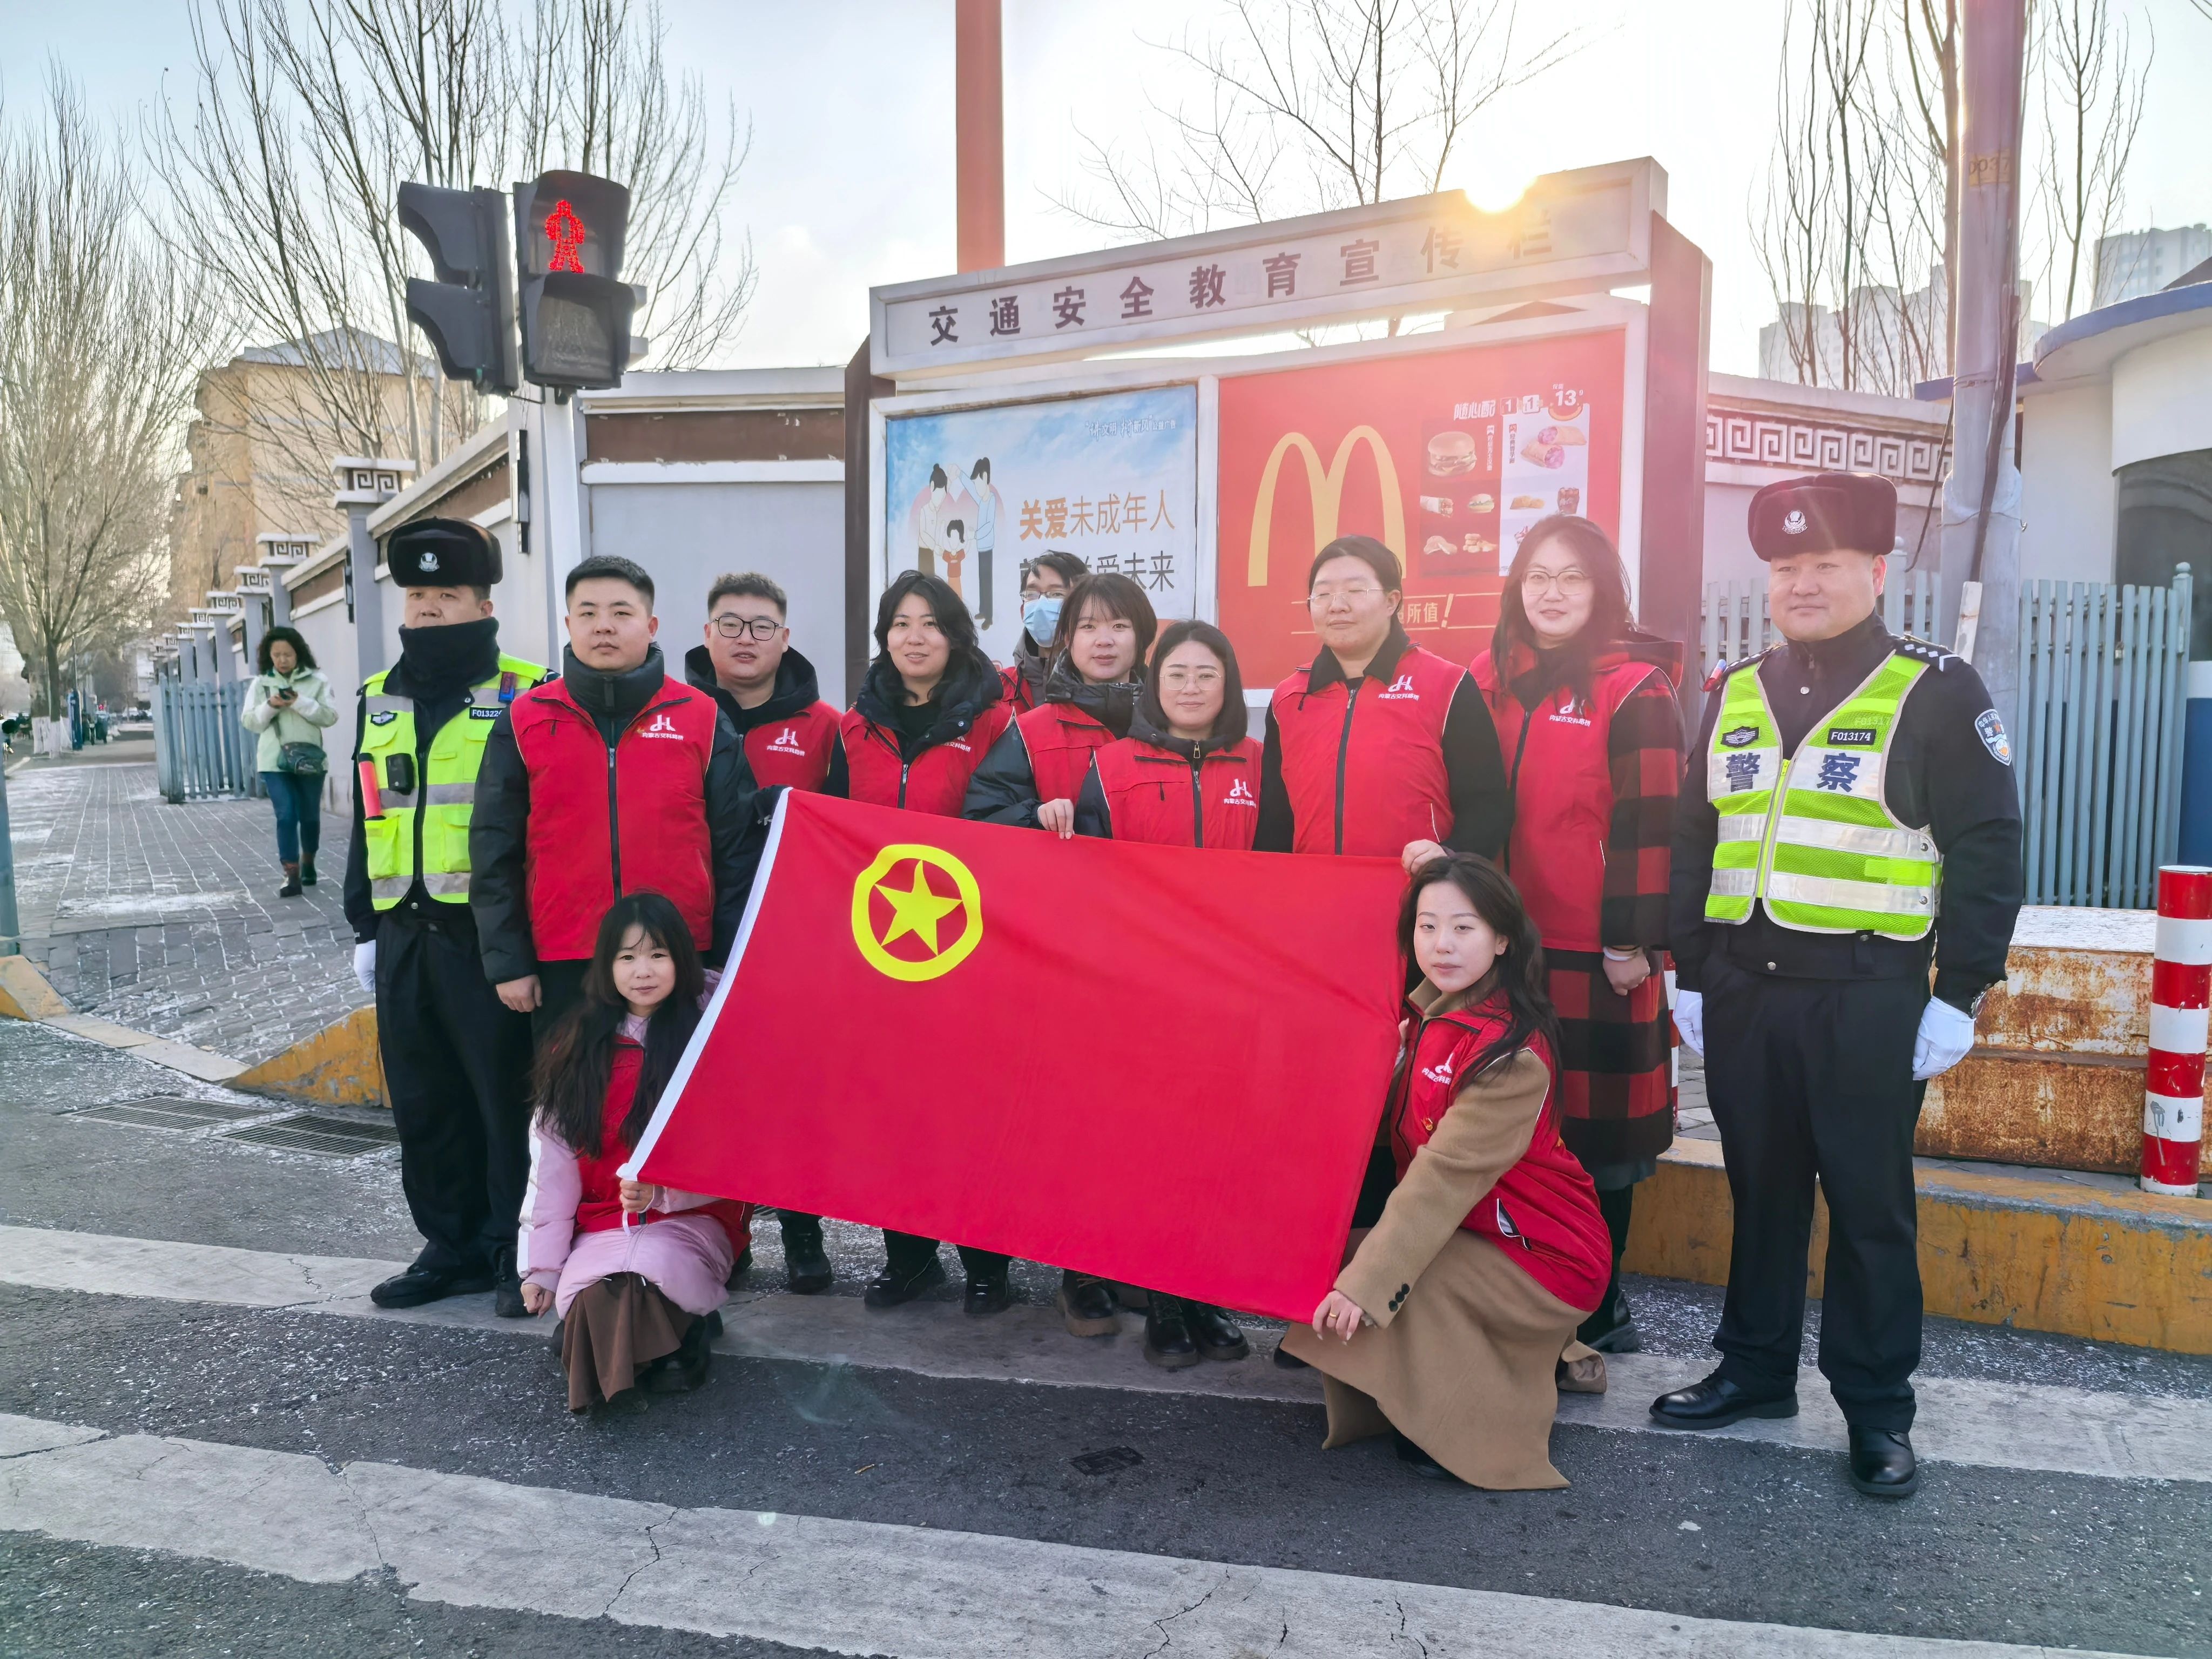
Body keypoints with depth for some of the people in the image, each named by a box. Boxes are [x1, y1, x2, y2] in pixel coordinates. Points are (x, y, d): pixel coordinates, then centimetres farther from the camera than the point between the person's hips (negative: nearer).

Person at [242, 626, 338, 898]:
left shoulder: (317, 680, 0)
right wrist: (270, 707, -13)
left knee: (310, 815, 12)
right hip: (274, 761, 0)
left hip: (309, 758, 0)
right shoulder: (260, 683, 5)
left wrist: (300, 702, -18)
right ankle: (291, 876, -10)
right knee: (286, 816, -9)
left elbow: (331, 716, -6)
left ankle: (308, 864, 34)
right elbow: (250, 721, 5)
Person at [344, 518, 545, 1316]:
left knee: (508, 1100, 1)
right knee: (425, 1103, 13)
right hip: (406, 939, 6)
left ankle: (517, 1251, 15)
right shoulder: (379, 700, 14)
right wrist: (366, 926, 17)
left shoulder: (525, 695, -4)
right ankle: (452, 1246, 27)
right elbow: (367, 822, 19)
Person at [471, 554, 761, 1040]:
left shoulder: (703, 718, 1)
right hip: (564, 966, 1)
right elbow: (495, 851, 5)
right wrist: (508, 961, 1)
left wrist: (729, 962, 0)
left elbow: (738, 849, 2)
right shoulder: (523, 722, 3)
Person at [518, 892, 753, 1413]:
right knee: (590, 1300, -27)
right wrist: (540, 1265, 4)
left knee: (647, 1269, -33)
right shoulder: (577, 1045, 9)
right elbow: (552, 1155, 7)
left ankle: (680, 1332, -4)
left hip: (690, 1218, -3)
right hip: (599, 1224, 3)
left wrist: (660, 1189, -22)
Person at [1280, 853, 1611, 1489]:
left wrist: (1366, 1285, -32)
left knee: (1396, 1288, -25)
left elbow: (1448, 1174, -30)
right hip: (1475, 1234, 8)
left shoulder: (1510, 1054, -25)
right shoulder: (1431, 1013, 1)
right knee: (1335, 1263, -5)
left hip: (1543, 1259, -8)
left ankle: (1484, 1437, -1)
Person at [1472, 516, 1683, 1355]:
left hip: (1596, 955, -5)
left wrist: (1631, 942, -12)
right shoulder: (1487, 682, 11)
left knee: (1596, 1127, 4)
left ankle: (1597, 1308, 19)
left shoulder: (1635, 691, -5)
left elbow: (1646, 826, -9)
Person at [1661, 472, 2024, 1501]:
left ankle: (1877, 1407, 20)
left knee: (1869, 1202, 5)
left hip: (1868, 998, -4)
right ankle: (1755, 1369, 28)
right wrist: (1691, 974, 10)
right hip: (1742, 991, 4)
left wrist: (1959, 996, -9)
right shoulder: (1734, 693, 10)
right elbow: (1694, 842, 14)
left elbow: (1985, 854, -5)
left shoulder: (1937, 694, -3)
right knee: (1760, 1188, 14)